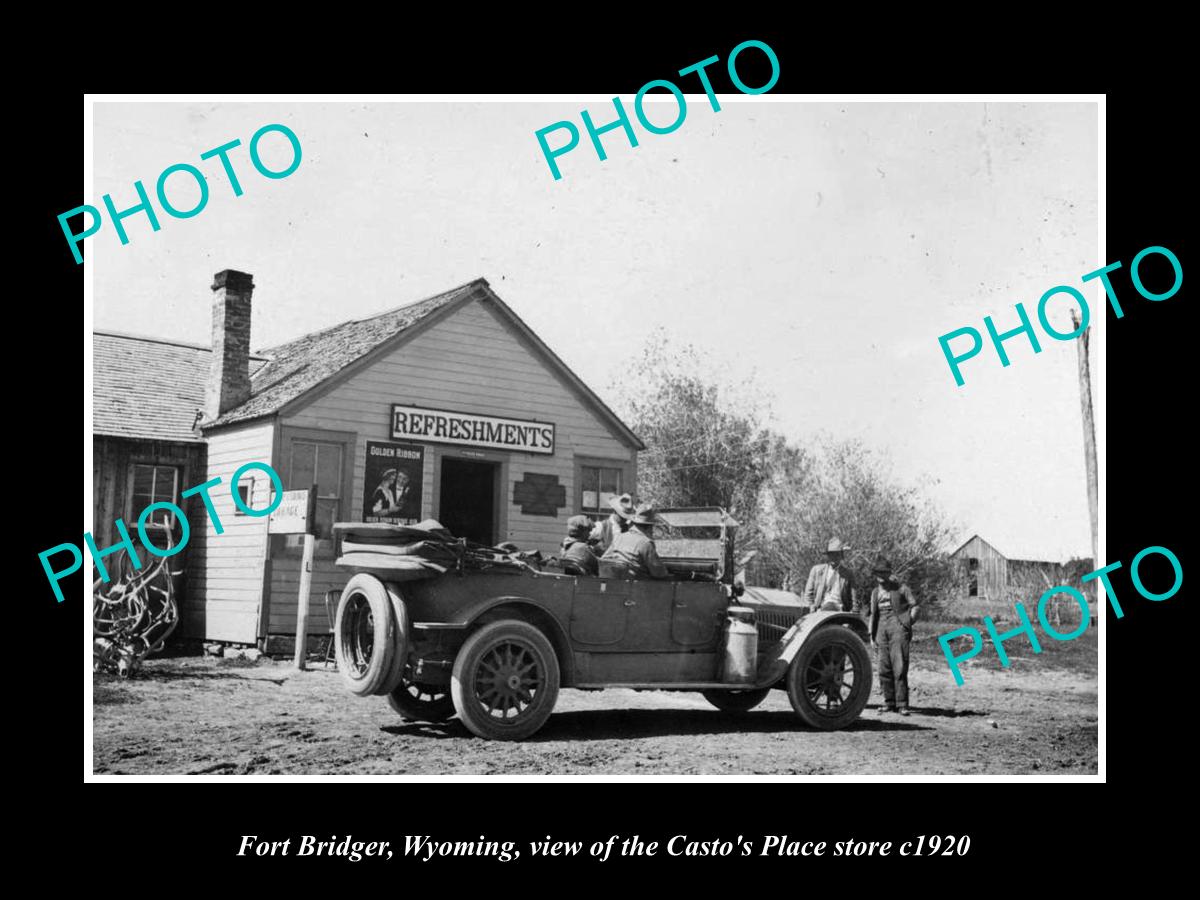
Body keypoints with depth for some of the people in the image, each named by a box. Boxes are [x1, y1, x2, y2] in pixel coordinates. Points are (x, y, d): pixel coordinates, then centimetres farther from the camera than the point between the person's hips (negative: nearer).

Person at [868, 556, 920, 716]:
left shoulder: (900, 588, 3)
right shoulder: (875, 592, 17)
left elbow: (915, 606, 5)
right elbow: (873, 615, 21)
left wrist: (908, 622, -5)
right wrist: (872, 636, 17)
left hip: (898, 628, -5)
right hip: (882, 629, 5)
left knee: (899, 667, -12)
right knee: (884, 669, 3)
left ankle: (902, 704, -10)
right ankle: (889, 702, 12)